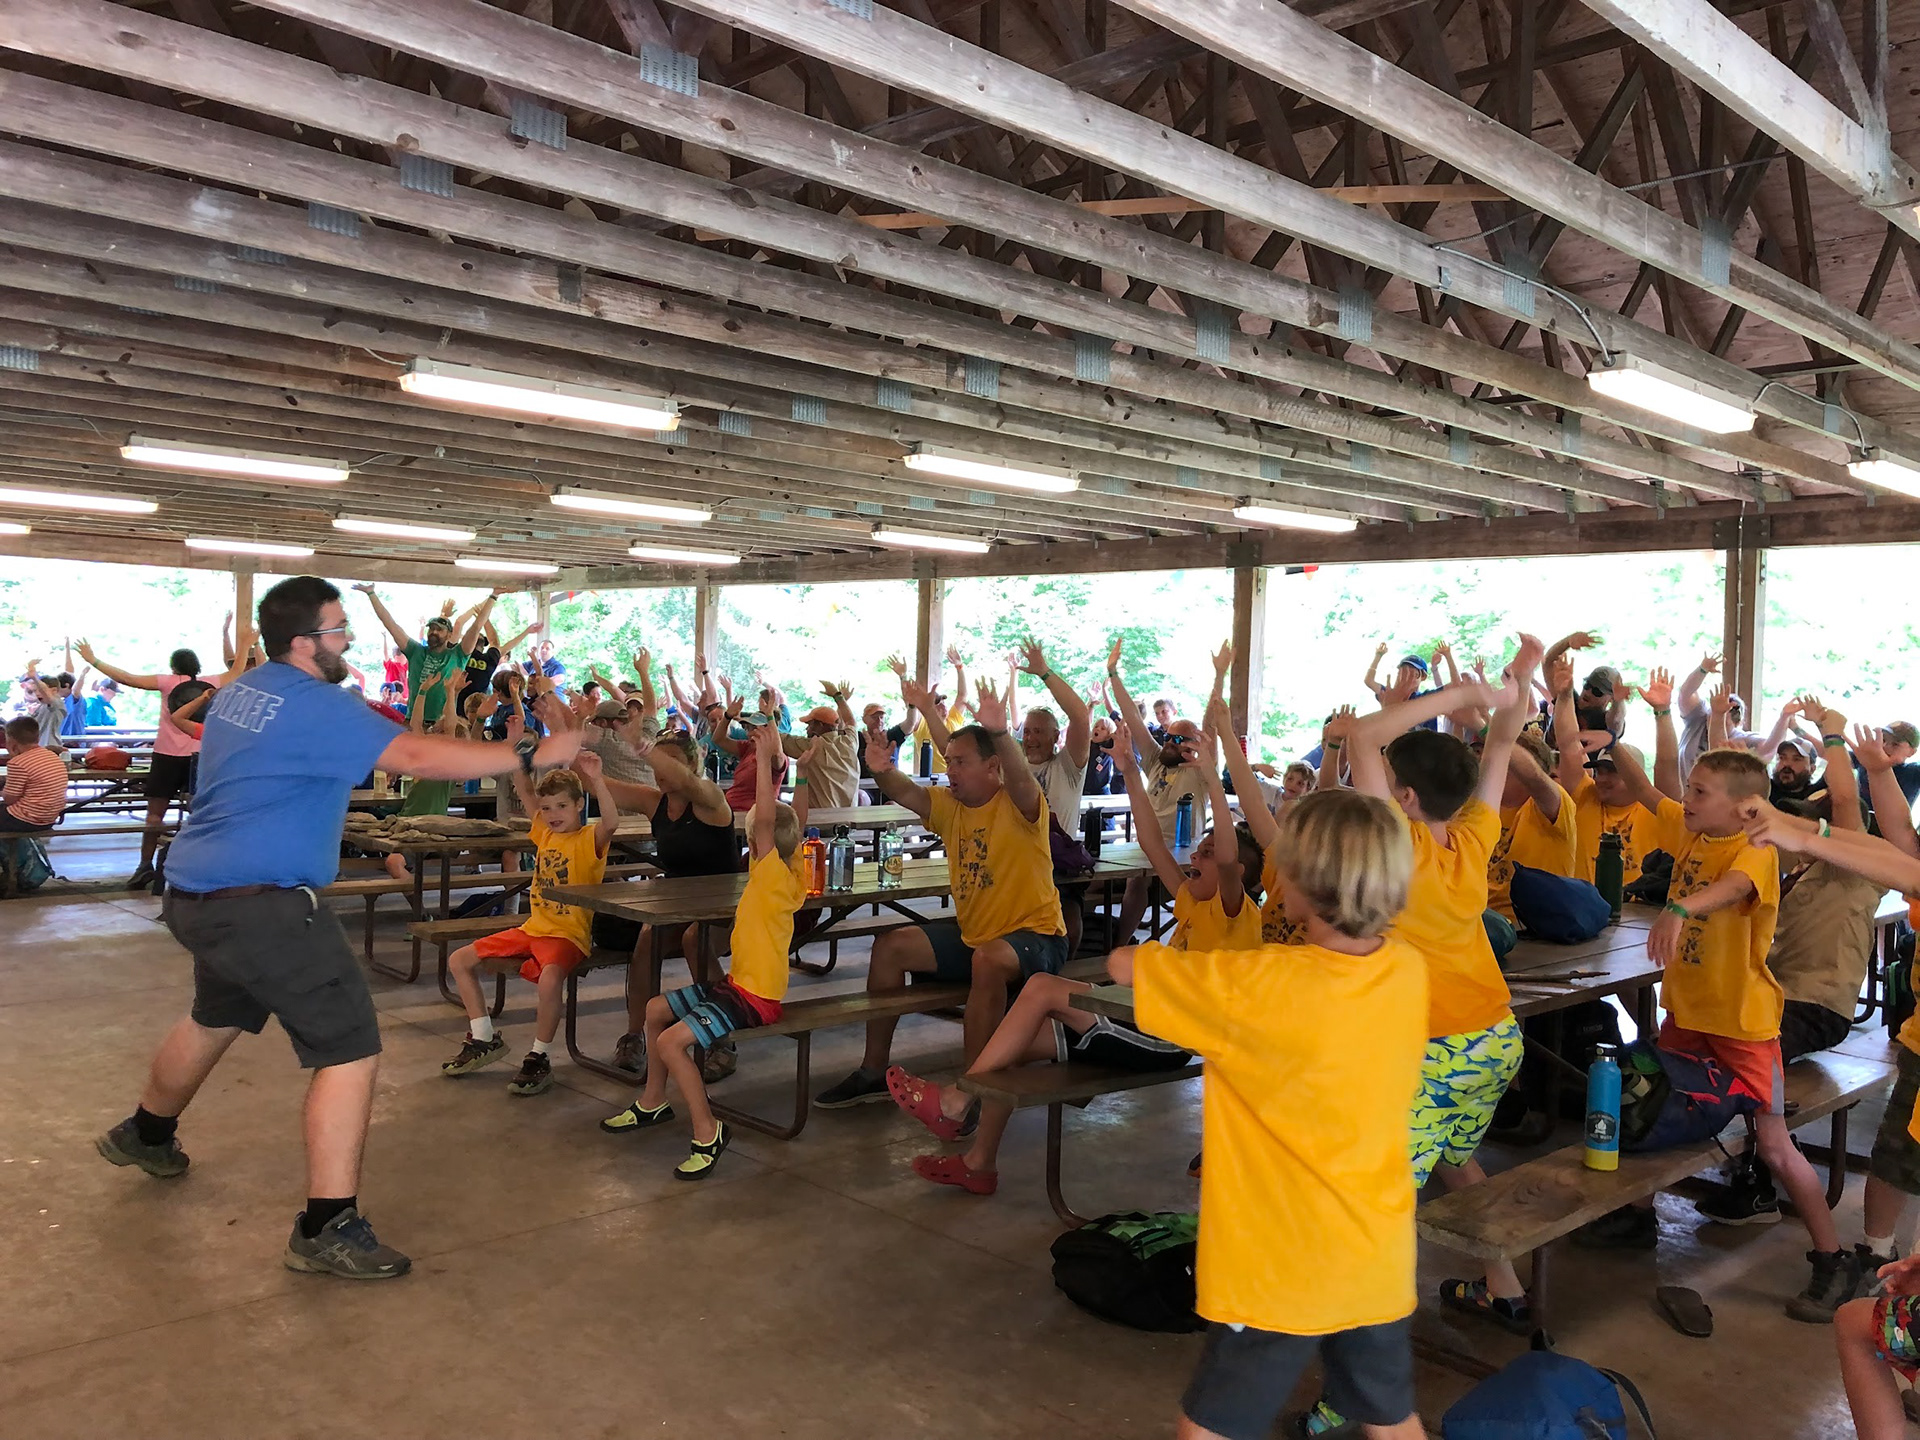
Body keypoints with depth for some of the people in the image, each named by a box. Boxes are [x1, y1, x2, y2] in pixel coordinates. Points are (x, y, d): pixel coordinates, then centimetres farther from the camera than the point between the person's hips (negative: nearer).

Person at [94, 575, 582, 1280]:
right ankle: (328, 1228, -5)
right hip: (262, 906, -10)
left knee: (216, 1018, 33)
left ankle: (144, 1134, 57)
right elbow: (415, 756, -27)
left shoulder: (237, 693, 10)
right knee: (351, 1049, -7)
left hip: (199, 897, 10)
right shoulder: (315, 705, -18)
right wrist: (531, 755, -24)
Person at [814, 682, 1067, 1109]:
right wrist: (884, 772, -34)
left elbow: (1021, 779, -37)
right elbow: (907, 794, -10)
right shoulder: (950, 805, 4)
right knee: (890, 946, 1)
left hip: (1033, 934, -8)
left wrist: (999, 732, -56)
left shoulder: (1017, 806, -15)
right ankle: (873, 1073, 10)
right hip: (971, 930, 8)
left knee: (988, 959, -38)